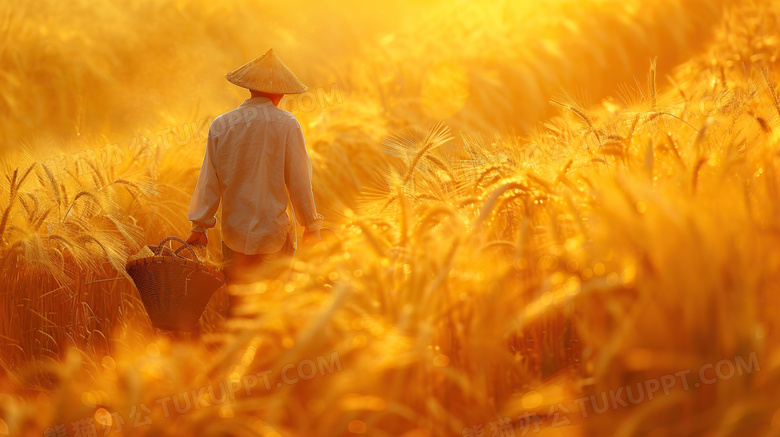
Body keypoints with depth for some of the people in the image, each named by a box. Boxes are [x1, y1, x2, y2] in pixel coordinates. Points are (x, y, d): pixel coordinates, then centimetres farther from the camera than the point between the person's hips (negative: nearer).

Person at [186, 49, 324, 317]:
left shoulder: (221, 126, -1)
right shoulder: (286, 126, -10)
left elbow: (209, 181, 2)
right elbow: (299, 181, -7)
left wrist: (200, 225, 11)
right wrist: (311, 225, 5)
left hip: (234, 232, 3)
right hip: (274, 233, -3)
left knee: (237, 303, 12)